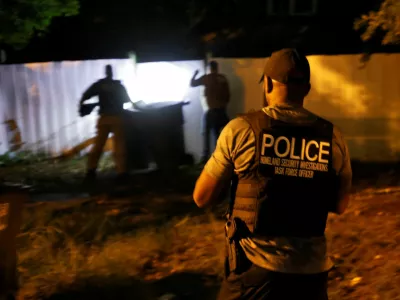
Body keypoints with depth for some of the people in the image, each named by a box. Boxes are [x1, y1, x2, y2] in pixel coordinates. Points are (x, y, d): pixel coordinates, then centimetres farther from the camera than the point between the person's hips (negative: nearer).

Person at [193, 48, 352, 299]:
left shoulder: (241, 129, -11)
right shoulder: (333, 137, -3)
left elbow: (202, 198, -3)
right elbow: (339, 205, 9)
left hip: (256, 267, -3)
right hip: (311, 270, 3)